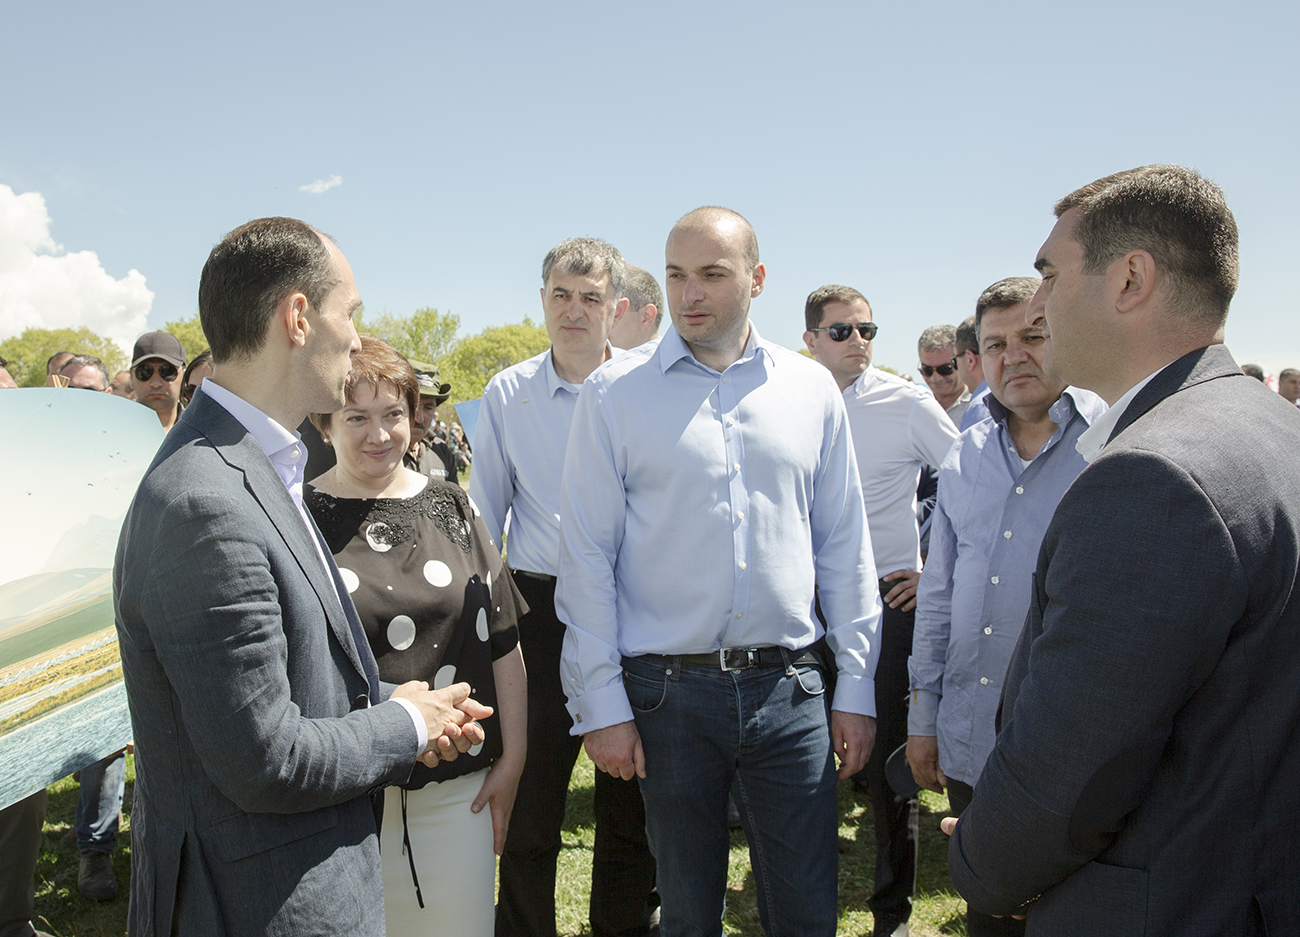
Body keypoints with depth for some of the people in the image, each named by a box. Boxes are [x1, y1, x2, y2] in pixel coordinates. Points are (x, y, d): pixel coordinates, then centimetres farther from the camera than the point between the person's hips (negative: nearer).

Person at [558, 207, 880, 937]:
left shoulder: (812, 389, 4)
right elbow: (587, 557, -3)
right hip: (668, 691, -1)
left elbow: (844, 546, 7)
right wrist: (600, 704, -5)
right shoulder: (616, 393, -3)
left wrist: (857, 686, 5)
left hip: (789, 688, 2)